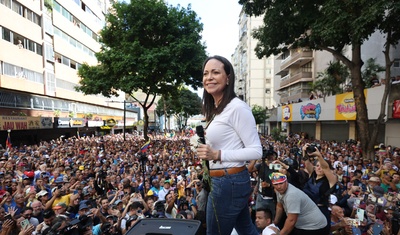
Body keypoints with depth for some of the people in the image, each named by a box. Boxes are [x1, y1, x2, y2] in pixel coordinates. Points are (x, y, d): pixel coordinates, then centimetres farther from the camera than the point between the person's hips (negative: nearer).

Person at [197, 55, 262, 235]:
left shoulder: (237, 107, -18)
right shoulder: (217, 109, 10)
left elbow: (256, 151, -18)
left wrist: (217, 155, -23)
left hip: (229, 182, -9)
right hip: (222, 181, 9)